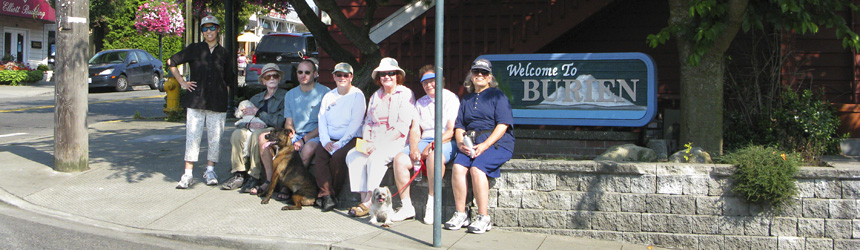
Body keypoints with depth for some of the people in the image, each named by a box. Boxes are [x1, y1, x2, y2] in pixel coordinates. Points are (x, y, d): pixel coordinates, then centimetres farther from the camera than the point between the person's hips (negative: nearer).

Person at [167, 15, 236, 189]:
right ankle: (187, 174, -1)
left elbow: (229, 80, 18)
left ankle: (210, 171, 17)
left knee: (215, 138, 2)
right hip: (196, 100, -1)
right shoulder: (194, 49, 6)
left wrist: (224, 97, 8)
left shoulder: (224, 54, 11)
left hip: (217, 103, 1)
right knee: (192, 137, -4)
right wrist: (182, 83, 7)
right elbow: (171, 62, 13)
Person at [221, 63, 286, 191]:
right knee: (237, 134, -24)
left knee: (257, 134, -36)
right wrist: (250, 124, -11)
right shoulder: (255, 98, 21)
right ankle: (239, 174, -22)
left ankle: (254, 176, -29)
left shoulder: (285, 96, 2)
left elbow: (281, 122, -10)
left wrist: (257, 113, -5)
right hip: (255, 129, 5)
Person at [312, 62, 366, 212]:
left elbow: (355, 122, -10)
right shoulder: (328, 96, 17)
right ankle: (327, 195, -30)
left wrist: (340, 143, -18)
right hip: (330, 139, 5)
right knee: (319, 156, -25)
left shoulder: (357, 95, 0)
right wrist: (325, 141, -9)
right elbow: (322, 120, 9)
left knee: (337, 157, -32)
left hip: (350, 139, -5)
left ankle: (328, 194, -17)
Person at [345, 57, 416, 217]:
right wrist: (366, 141, -3)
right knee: (353, 155, -19)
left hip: (396, 141, -6)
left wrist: (380, 143, -17)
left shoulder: (405, 94, -1)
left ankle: (368, 202, -26)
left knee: (376, 157, -32)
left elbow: (403, 126, -10)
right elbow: (368, 122, 19)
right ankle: (364, 198, -21)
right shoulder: (375, 96, 21)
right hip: (374, 142, 6)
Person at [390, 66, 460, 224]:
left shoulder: (451, 99, 1)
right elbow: (415, 129, 13)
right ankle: (406, 206, -14)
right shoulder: (420, 103, 21)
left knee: (433, 156, -39)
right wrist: (414, 148, -8)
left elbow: (452, 130, -10)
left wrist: (432, 146, -19)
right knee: (400, 159, -20)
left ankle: (432, 204, -27)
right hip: (423, 141, 6)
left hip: (445, 142, -6)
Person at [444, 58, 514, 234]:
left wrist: (484, 145, -17)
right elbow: (459, 126, 17)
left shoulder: (497, 95, 5)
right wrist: (460, 143, -6)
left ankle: (483, 218, -24)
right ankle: (460, 214, -19)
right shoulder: (466, 100, 22)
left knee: (477, 168, -30)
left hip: (496, 143, -5)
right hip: (471, 144, 5)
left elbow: (503, 125, -6)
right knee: (458, 166, -24)